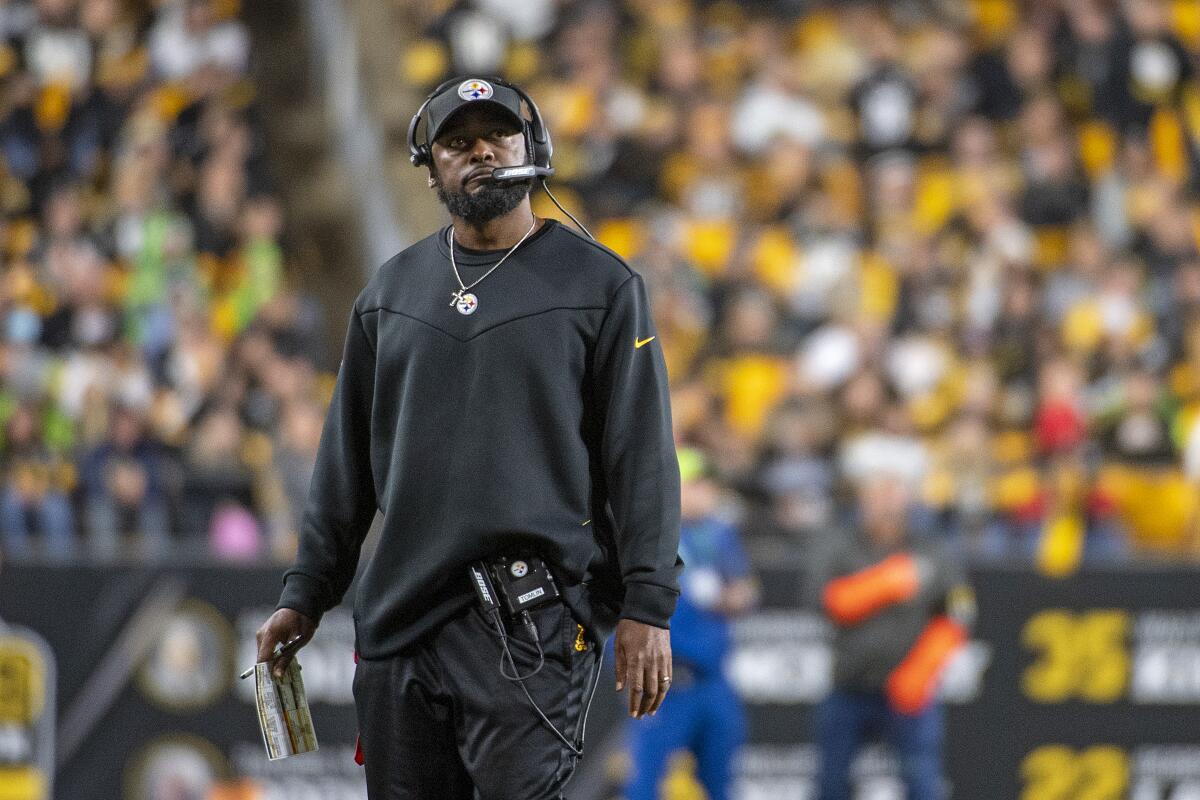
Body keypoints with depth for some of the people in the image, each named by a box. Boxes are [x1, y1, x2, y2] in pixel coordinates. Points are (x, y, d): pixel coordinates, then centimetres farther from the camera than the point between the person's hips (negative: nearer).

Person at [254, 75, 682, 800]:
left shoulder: (601, 286, 4)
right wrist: (306, 593, 13)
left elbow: (642, 457, -1)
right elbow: (347, 461, 20)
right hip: (400, 618, 5)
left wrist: (648, 605, -9)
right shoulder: (390, 292, 17)